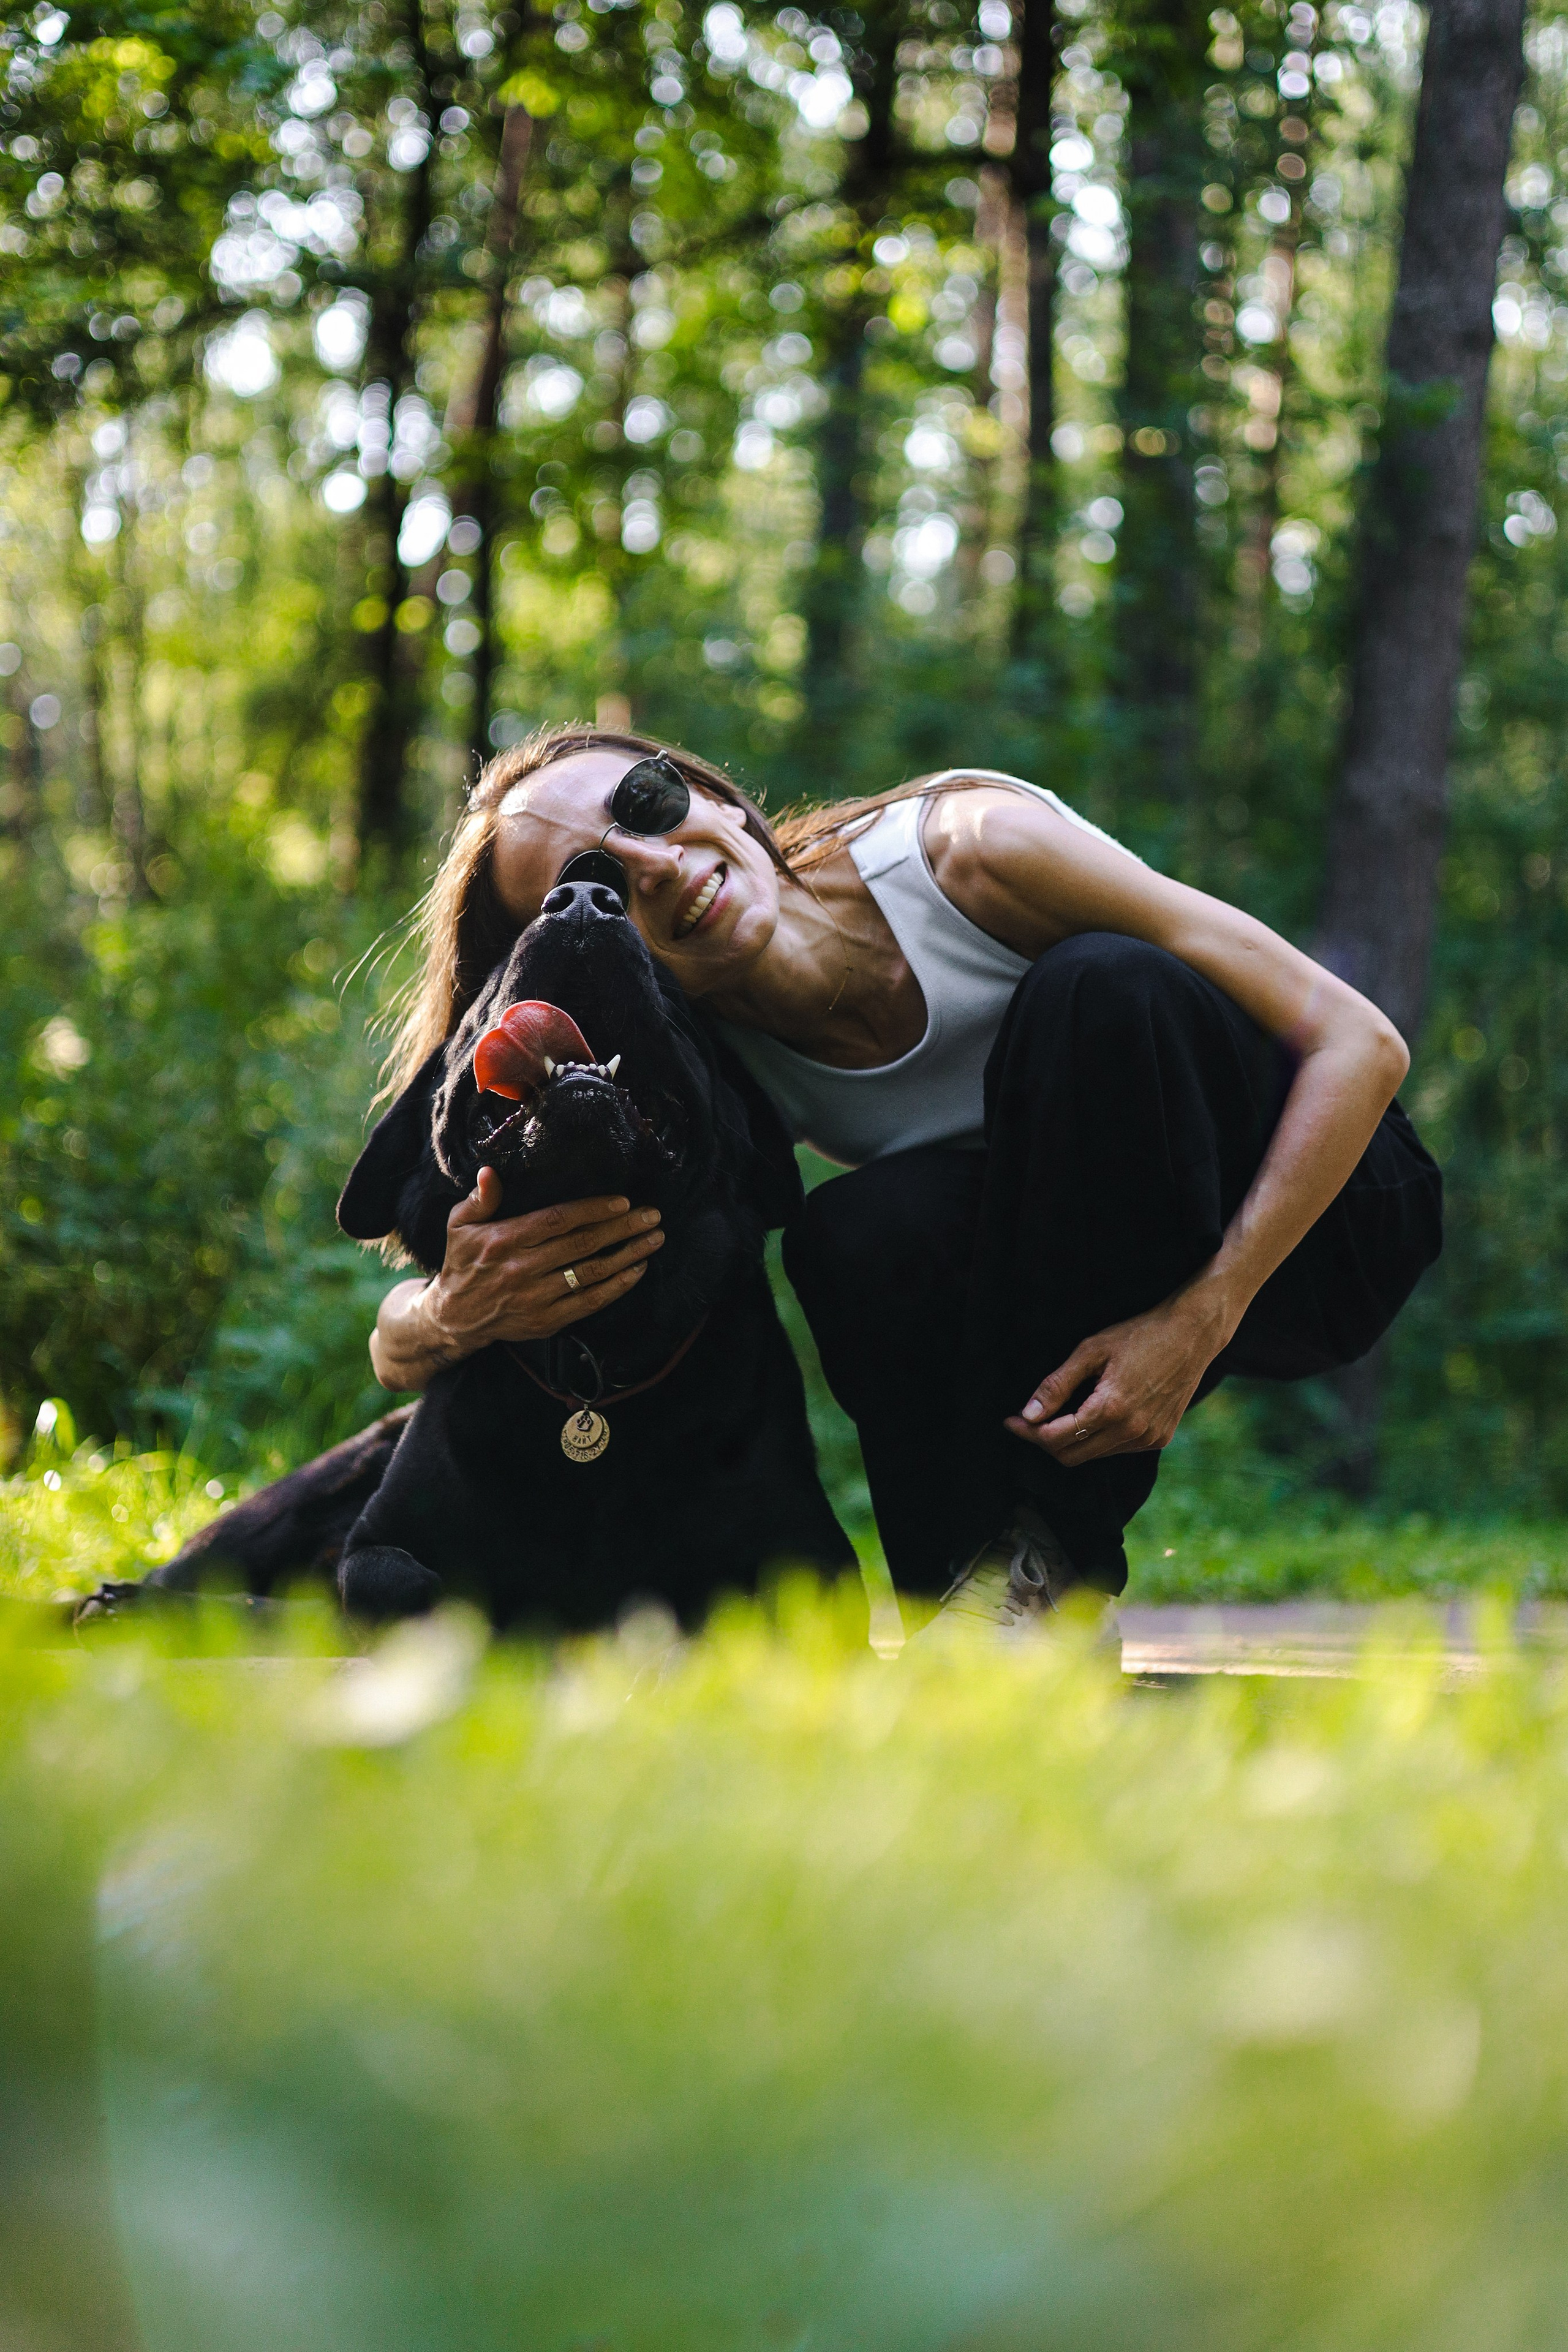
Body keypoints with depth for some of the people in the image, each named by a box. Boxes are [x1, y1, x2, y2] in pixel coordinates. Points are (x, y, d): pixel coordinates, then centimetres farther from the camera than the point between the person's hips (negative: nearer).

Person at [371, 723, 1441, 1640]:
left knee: (1105, 984, -32)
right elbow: (400, 1345, -12)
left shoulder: (970, 848, -25)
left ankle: (1056, 1547, -23)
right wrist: (462, 1315, -37)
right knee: (865, 1234, -29)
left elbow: (1361, 1044, -23)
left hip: (1311, 1203, -2)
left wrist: (1200, 1319, -33)